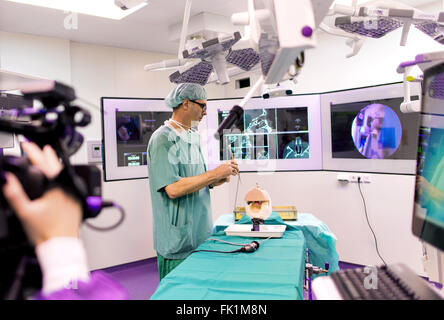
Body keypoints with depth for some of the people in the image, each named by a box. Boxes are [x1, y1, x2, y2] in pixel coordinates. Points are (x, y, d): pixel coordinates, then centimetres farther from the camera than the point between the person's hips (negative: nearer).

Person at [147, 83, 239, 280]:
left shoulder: (193, 137, 13)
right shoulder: (163, 139, -15)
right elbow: (173, 188, -25)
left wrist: (217, 181, -1)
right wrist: (215, 173, -18)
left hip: (199, 237, 9)